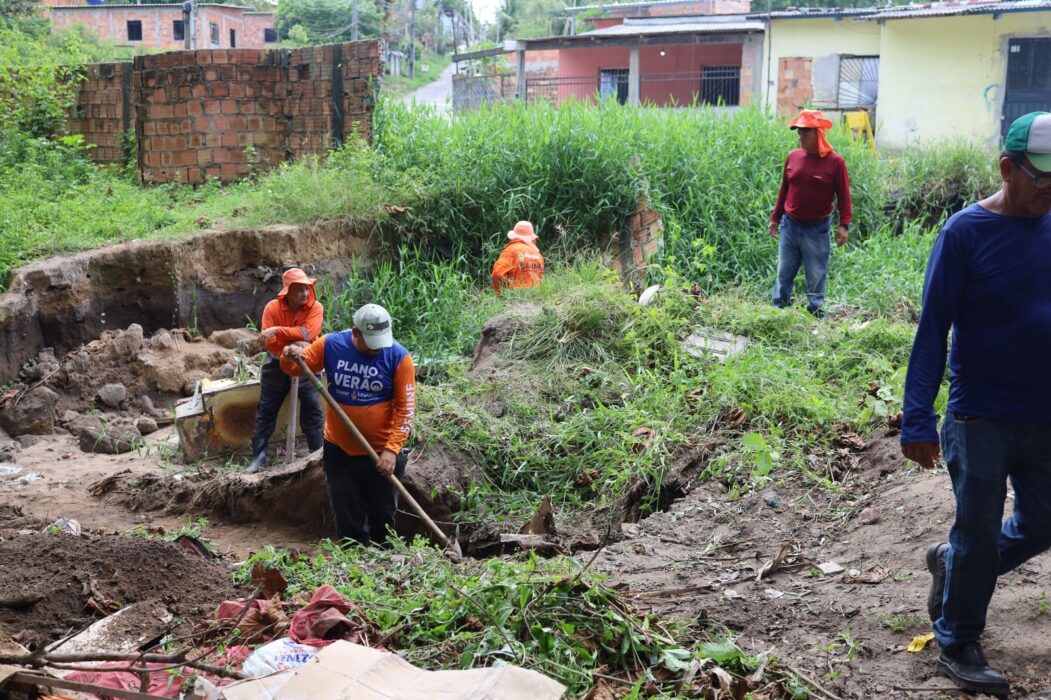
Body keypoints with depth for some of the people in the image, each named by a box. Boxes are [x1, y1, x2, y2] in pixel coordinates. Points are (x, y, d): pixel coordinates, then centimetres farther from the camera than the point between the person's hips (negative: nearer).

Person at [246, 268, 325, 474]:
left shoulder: (315, 308, -14)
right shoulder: (272, 308, -13)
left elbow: (307, 333, -30)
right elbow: (268, 343, -18)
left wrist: (277, 330, -33)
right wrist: (293, 344, -30)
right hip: (277, 365, 1)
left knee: (313, 409, -2)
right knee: (266, 411, 5)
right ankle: (258, 457, 12)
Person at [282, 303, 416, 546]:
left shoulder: (399, 357, -15)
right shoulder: (330, 345, -8)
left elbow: (405, 408, -14)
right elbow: (296, 367, 4)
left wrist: (392, 449, -21)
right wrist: (290, 359, -21)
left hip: (380, 453, -2)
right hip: (339, 449, 2)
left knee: (383, 516, 12)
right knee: (347, 516, 12)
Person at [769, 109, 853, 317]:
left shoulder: (835, 161, -8)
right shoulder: (793, 157, 2)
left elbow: (843, 195, -4)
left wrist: (844, 224, -11)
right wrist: (775, 218, 15)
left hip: (816, 230, -3)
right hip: (789, 226, 3)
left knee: (816, 275, 4)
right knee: (784, 273, 9)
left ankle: (815, 312, 13)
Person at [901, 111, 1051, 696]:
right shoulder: (967, 232, -12)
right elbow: (933, 330, -12)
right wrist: (918, 421, -17)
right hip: (982, 421, -5)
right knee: (979, 536, 5)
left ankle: (951, 563, 41)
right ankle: (959, 647, 24)